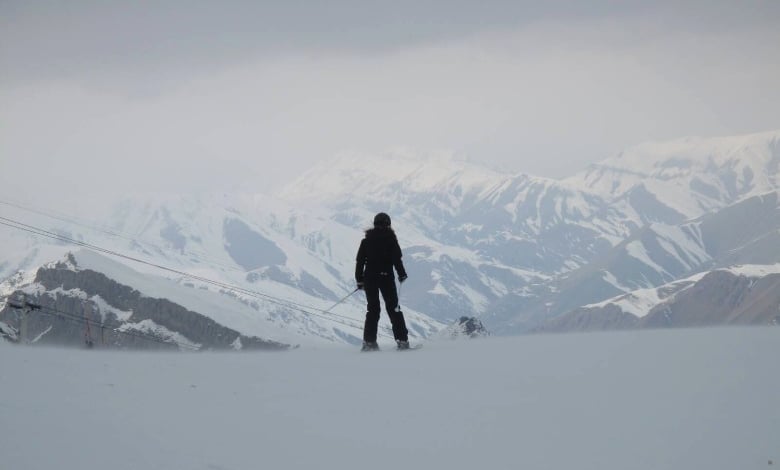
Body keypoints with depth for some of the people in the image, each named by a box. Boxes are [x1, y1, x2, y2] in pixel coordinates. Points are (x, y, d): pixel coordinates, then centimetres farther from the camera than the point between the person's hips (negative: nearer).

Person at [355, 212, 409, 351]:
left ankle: (369, 341, 0)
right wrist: (402, 274, 2)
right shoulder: (390, 238, -3)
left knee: (372, 309, 9)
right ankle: (402, 340, -3)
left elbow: (360, 260, 6)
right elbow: (396, 258, -8)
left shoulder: (367, 239, 6)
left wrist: (359, 279, 11)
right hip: (386, 276, -3)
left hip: (370, 277, 3)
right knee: (393, 308, 2)